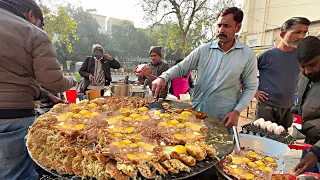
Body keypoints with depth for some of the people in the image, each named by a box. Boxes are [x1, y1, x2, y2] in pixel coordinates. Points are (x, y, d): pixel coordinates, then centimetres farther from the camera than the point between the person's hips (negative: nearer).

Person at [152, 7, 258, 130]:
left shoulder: (248, 55, -4)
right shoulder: (203, 50, -2)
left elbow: (250, 87, 0)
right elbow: (181, 68, -1)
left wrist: (236, 111, -10)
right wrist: (163, 78, -19)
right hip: (196, 112, 2)